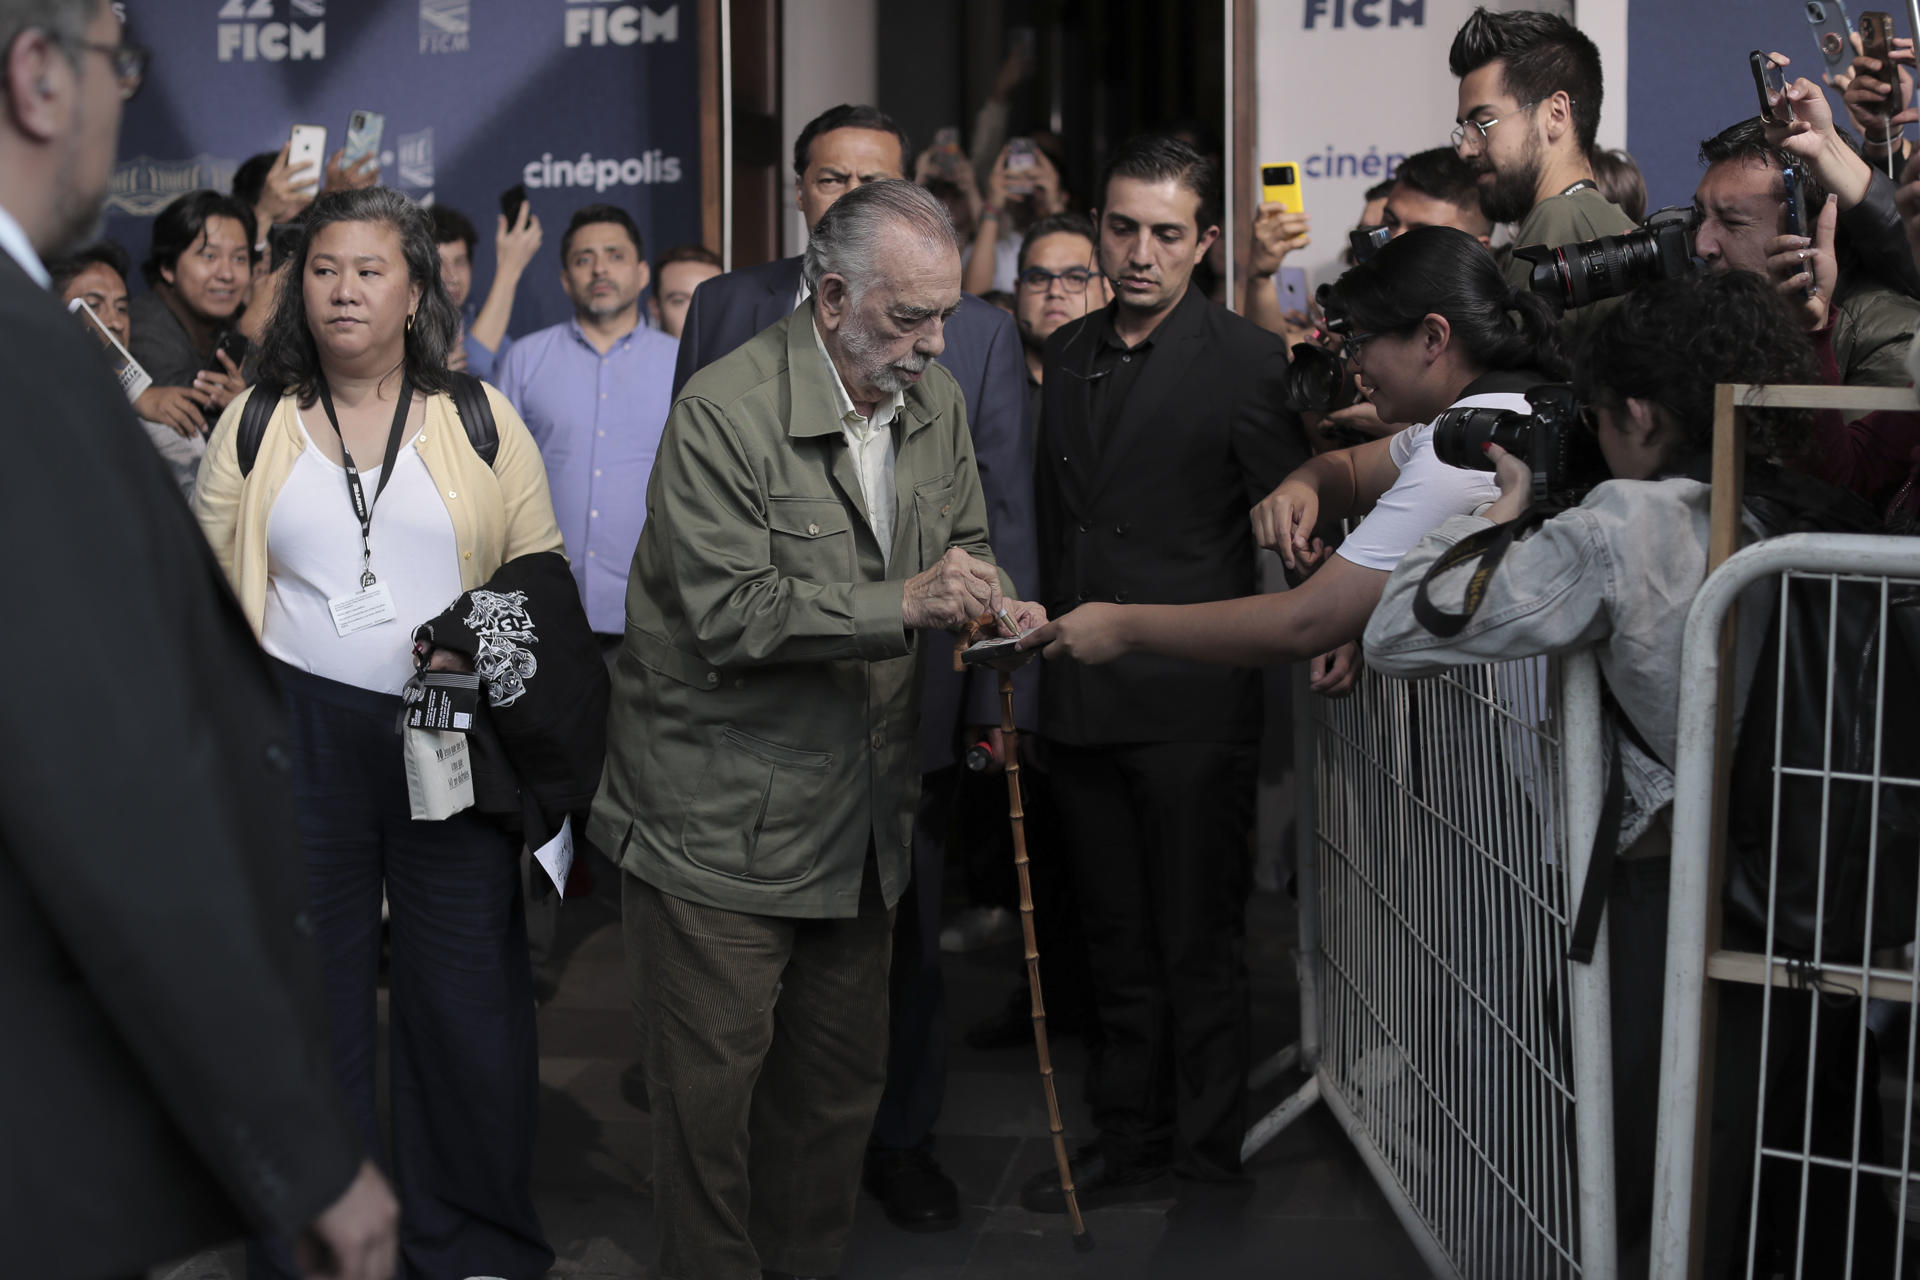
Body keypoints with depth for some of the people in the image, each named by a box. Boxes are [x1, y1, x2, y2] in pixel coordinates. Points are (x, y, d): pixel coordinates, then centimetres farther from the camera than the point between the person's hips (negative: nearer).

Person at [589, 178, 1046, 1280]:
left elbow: (964, 542, 16)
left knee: (844, 1077, 17)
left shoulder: (937, 402, 5)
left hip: (862, 810, 7)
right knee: (712, 1087, 3)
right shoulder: (725, 413, -18)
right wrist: (905, 605, -28)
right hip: (724, 814, -7)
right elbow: (730, 615, -23)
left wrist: (995, 608, -7)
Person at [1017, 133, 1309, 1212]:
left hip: (1193, 705, -6)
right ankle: (1129, 1137, 29)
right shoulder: (1069, 354, 11)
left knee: (1200, 947, 4)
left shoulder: (1245, 361, -8)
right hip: (1086, 703, 6)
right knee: (1120, 944, 16)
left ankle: (1208, 1161, 18)